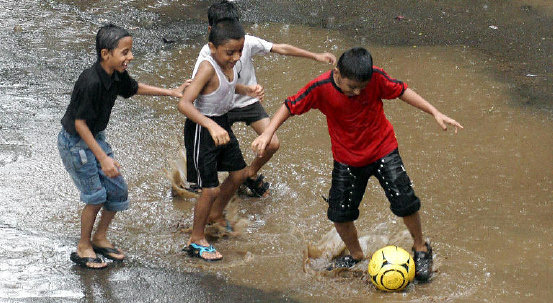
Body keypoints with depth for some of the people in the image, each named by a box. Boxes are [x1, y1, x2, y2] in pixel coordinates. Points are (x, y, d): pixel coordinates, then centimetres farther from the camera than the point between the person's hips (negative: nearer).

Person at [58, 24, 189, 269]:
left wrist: (171, 92, 12)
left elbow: (134, 88, 17)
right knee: (96, 196, -4)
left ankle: (100, 238, 27)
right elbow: (80, 123, -27)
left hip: (95, 138, 8)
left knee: (117, 189, 7)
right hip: (75, 142, -8)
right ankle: (83, 248, 15)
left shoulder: (116, 75, -7)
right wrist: (103, 158, -26)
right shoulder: (90, 82, -32)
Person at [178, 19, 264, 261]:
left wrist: (247, 90, -1)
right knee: (211, 189, -5)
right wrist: (211, 126, -48)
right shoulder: (208, 67, -29)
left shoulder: (229, 63, -5)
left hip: (221, 125, 9)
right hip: (201, 129, -9)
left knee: (239, 173, 22)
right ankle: (196, 240, 14)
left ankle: (215, 214, 47)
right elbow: (184, 104, -37)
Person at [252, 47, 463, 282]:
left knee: (405, 203, -10)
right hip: (347, 160, 1)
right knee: (339, 213, 1)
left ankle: (421, 249, 19)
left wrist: (435, 113, -9)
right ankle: (355, 254, 32)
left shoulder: (375, 78, -22)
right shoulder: (321, 88, -23)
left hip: (383, 150, -1)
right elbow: (291, 106, -11)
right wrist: (267, 134, -21)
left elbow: (401, 91, -7)